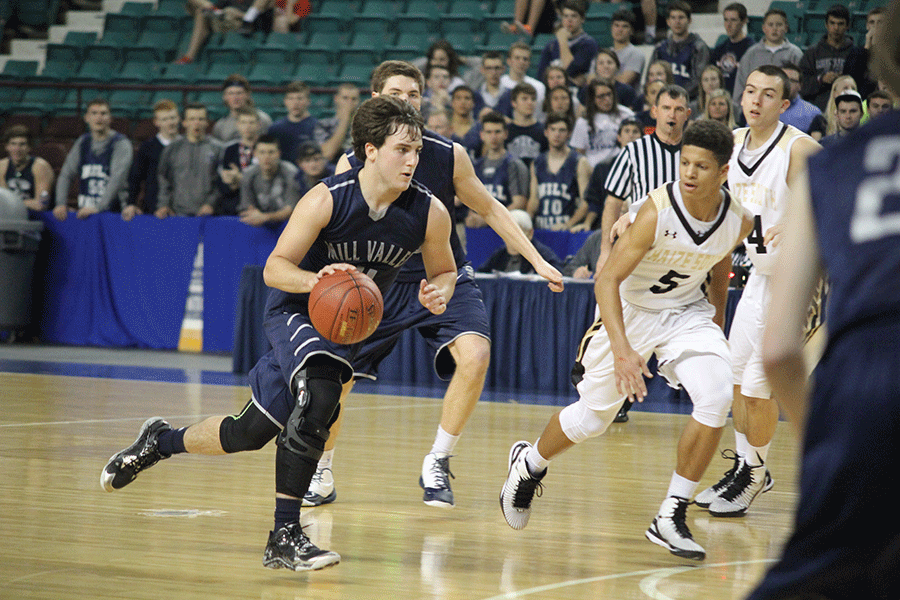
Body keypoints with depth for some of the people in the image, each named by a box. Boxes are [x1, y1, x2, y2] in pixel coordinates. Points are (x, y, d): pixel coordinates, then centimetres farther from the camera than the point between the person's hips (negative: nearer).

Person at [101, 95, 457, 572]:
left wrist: (438, 292, -20)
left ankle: (160, 441, 37)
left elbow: (444, 271, 3)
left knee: (250, 432, 8)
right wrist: (316, 279, -40)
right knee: (320, 394, -34)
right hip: (295, 312, -5)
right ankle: (284, 537, -26)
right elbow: (274, 268, -20)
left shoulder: (429, 214, -15)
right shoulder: (327, 200, -25)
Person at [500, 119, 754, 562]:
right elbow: (607, 281, -29)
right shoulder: (657, 212, -31)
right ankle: (529, 465, 40)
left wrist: (717, 313, 17)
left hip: (687, 311, 3)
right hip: (629, 309, -3)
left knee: (716, 398, -21)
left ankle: (671, 517, -10)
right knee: (592, 416, 6)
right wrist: (621, 350, -40)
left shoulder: (739, 221, -16)